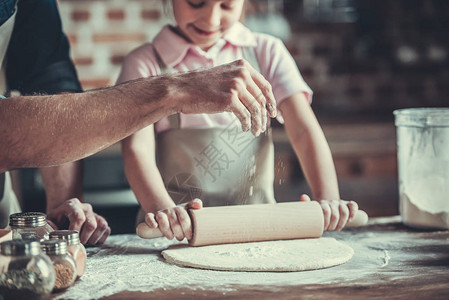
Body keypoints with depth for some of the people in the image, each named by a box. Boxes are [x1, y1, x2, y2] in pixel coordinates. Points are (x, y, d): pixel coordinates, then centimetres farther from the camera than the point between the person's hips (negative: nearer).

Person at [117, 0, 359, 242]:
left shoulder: (267, 52, 10)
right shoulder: (144, 63, 3)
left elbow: (304, 131, -1)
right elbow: (137, 148, -11)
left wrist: (327, 199, -18)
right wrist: (163, 210, -31)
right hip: (177, 234, 0)